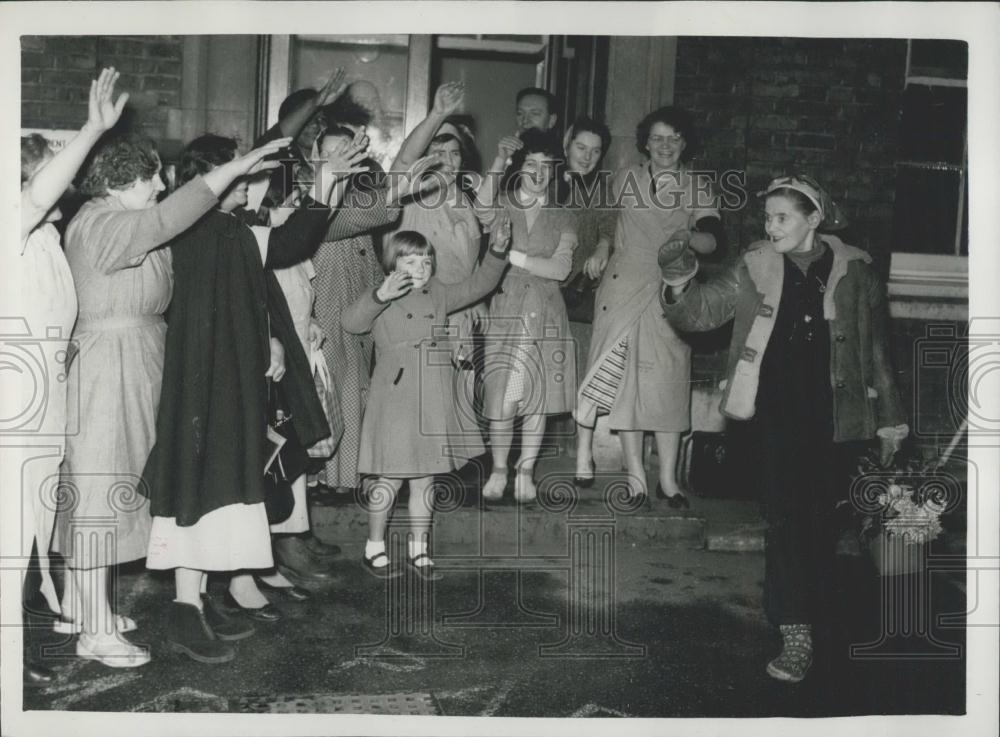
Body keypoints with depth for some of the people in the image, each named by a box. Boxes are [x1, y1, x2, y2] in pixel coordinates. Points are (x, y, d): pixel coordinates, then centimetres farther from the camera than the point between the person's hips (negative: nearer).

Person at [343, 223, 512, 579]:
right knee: (390, 478, 3)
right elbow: (351, 322, -22)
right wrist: (381, 295, -37)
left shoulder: (438, 295, 10)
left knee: (425, 479, 11)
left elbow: (477, 286, 11)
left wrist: (497, 253, -2)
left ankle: (418, 548, 24)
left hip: (433, 403, 5)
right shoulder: (383, 301, -6)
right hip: (395, 401, -5)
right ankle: (374, 547, 20)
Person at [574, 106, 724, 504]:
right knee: (624, 380, -2)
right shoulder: (626, 180, 10)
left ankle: (668, 479, 5)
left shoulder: (696, 189, 8)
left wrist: (688, 237, -27)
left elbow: (711, 239, -6)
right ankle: (635, 477, 5)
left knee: (669, 381, -2)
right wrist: (601, 249, 6)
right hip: (623, 290, 0)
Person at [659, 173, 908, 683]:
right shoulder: (756, 269, 3)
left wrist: (889, 418, 13)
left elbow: (877, 348, 9)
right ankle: (796, 630, -7)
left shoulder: (853, 271, 3)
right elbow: (701, 312, -2)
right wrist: (680, 284, -25)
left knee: (820, 513, 7)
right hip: (778, 408, 0)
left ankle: (807, 611, 25)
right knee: (787, 512, -8)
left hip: (835, 412, 1)